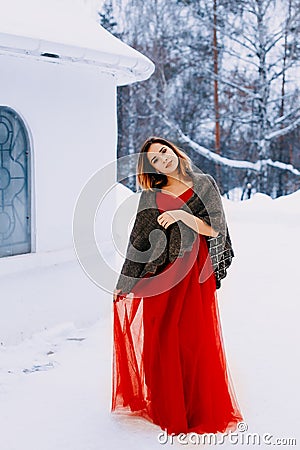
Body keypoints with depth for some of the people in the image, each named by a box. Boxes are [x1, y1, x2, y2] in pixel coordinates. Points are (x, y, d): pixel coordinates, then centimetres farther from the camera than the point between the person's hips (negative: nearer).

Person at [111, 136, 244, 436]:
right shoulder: (151, 196, 8)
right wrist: (124, 282, 11)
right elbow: (139, 240, 10)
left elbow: (215, 229, -2)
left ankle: (200, 410, 16)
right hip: (161, 274, 2)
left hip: (195, 275, -2)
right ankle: (165, 409, 18)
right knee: (160, 339, 3)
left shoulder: (204, 184, 4)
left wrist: (182, 214, -16)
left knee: (196, 340, 0)